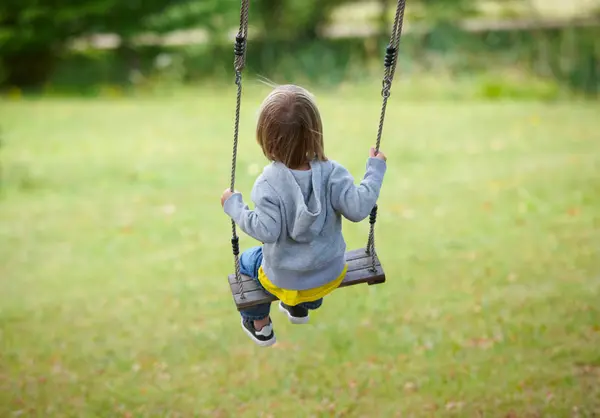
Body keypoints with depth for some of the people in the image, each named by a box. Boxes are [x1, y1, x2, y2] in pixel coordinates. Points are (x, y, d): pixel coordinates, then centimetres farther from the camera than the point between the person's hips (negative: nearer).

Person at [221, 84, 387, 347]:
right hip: (331, 275, 2)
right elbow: (358, 209, -27)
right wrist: (375, 170, -15)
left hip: (284, 280, -2)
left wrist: (234, 206, -17)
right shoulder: (332, 173, -23)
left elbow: (266, 231, -30)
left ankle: (260, 325, 42)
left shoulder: (269, 183, -27)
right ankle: (302, 306, 59)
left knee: (248, 260, 31)